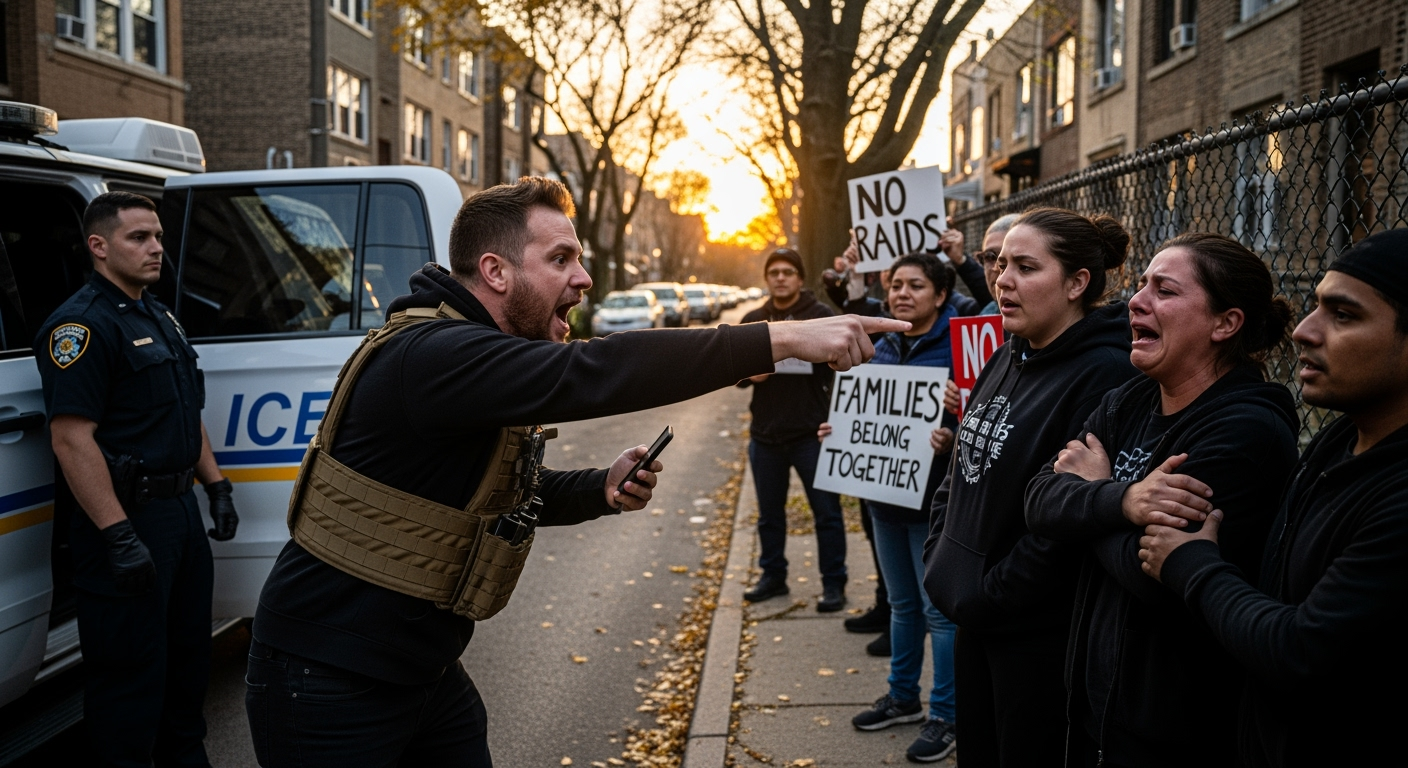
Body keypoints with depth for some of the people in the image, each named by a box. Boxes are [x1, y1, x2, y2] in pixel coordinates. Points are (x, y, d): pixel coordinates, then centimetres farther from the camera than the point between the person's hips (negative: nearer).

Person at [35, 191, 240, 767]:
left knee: (189, 654, 20)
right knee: (130, 671, 0)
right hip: (127, 515, -10)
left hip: (180, 507, 10)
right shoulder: (81, 324, -15)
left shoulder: (160, 318, 15)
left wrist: (216, 487, 15)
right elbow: (71, 438, -23)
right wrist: (117, 536, -27)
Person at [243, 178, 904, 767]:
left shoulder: (481, 356, 8)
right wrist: (781, 339, -39)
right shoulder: (432, 354, -25)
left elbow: (511, 493, 17)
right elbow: (591, 373, -38)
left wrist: (603, 489, -3)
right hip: (327, 683, -9)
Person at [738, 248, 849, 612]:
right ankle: (772, 576, 29)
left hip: (811, 432, -5)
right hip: (765, 432, 5)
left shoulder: (821, 315, -4)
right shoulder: (753, 320, 10)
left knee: (827, 511, 1)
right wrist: (748, 374, -4)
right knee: (769, 513, 15)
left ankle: (834, 583, 11)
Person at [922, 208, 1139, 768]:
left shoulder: (1103, 375, -19)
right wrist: (939, 553, 7)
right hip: (975, 616, 8)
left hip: (1038, 631, -8)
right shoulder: (1006, 361, 9)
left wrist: (988, 594, -17)